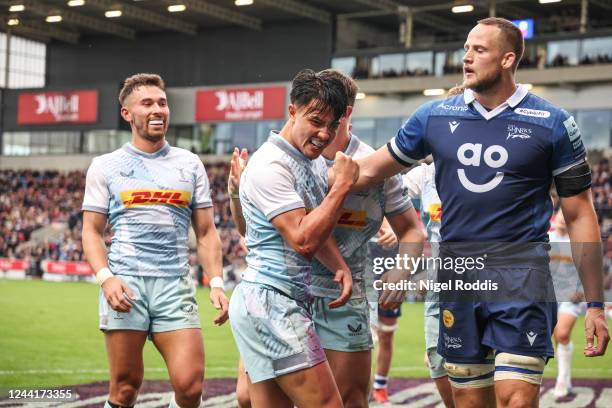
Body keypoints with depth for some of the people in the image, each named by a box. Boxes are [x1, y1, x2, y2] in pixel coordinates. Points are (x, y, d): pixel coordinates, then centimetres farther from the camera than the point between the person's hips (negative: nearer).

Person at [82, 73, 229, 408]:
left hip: (175, 285, 1)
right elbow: (92, 232, 6)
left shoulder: (190, 164, 14)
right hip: (125, 283, -1)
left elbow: (206, 232, 15)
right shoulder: (105, 166, 9)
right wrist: (106, 278, -11)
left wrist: (216, 282, 2)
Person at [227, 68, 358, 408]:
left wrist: (340, 267, 4)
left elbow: (315, 228, 23)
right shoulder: (270, 165, -14)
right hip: (271, 302, -10)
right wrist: (342, 186, -14)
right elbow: (303, 239, -20)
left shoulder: (303, 163, 17)